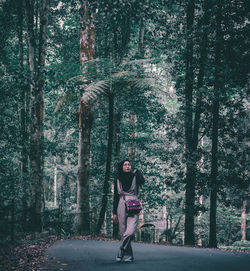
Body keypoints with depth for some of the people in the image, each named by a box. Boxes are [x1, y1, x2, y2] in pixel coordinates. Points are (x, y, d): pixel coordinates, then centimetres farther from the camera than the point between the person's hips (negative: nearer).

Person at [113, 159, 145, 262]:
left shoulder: (135, 177, 6)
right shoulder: (118, 180, 12)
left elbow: (142, 181, -19)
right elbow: (116, 197, 14)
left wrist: (136, 172, -1)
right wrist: (114, 212, 10)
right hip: (121, 207, 2)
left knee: (130, 232, -19)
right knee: (123, 233, 1)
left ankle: (122, 250, -2)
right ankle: (128, 255, 11)